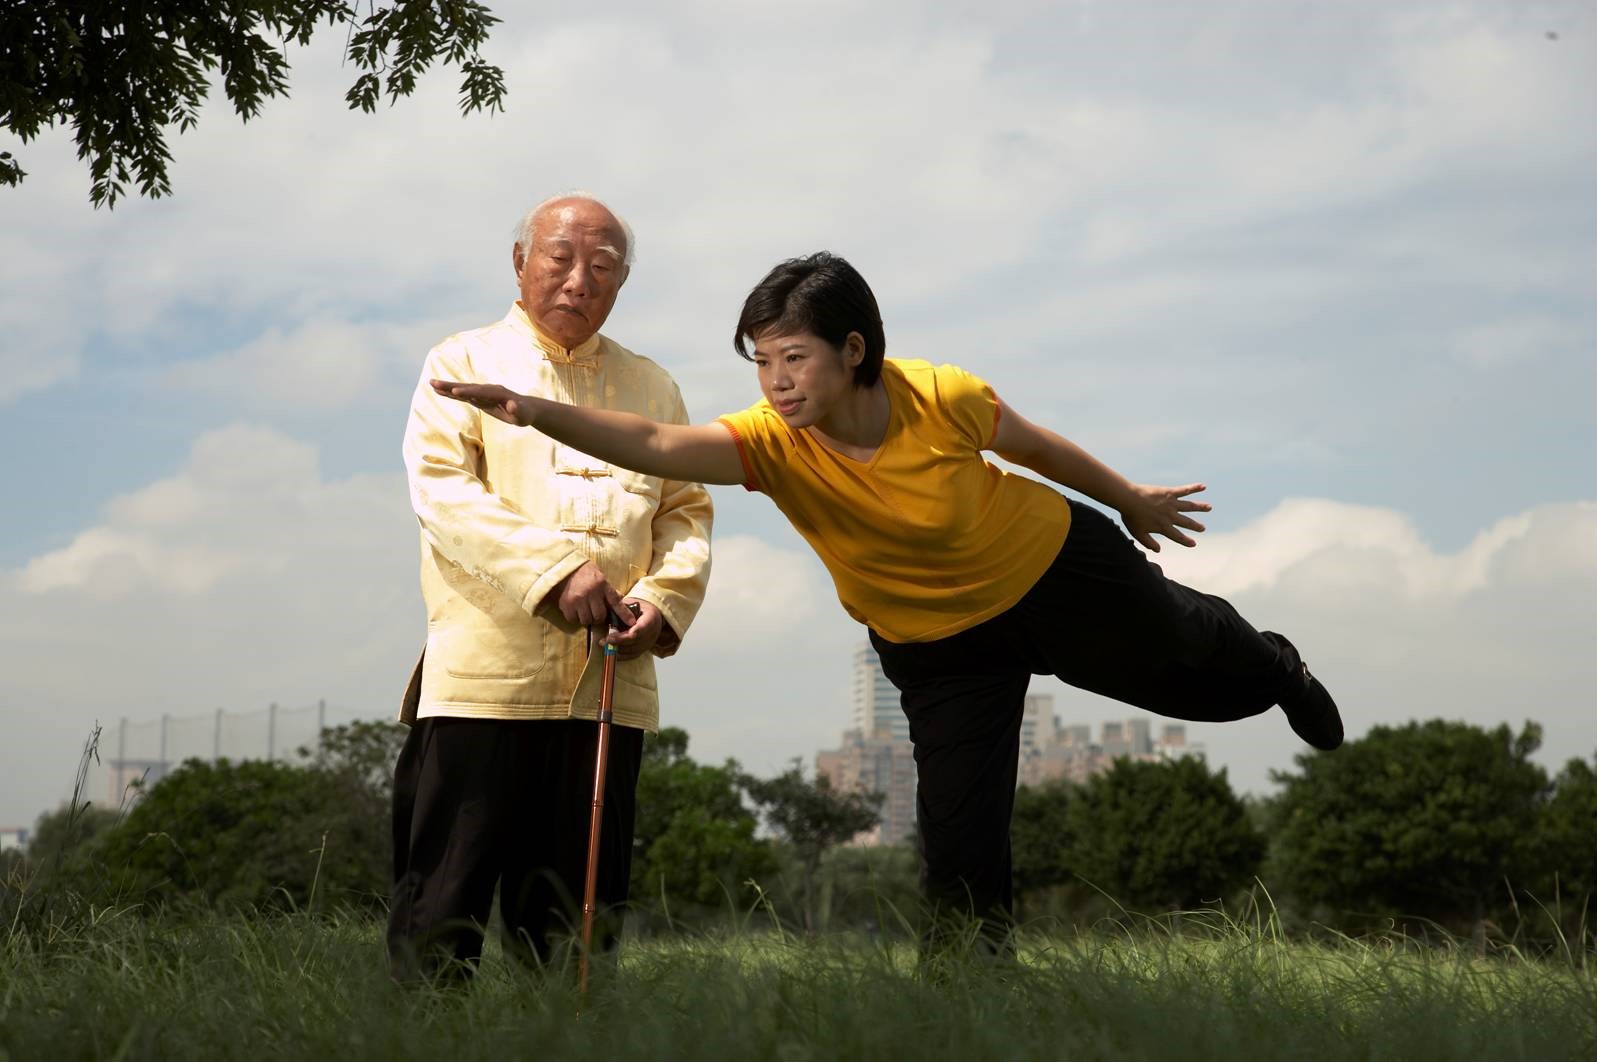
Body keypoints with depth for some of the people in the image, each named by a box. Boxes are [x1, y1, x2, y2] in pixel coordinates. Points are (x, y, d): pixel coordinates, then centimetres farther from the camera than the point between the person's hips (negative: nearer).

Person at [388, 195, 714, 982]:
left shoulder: (652, 389, 20)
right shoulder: (464, 365, 9)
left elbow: (687, 513, 17)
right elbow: (442, 488, -5)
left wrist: (662, 600, -5)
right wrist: (555, 569, -18)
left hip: (608, 683, 3)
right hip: (483, 673, -3)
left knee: (572, 925, 5)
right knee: (443, 898, -5)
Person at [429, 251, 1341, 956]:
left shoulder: (945, 401, -32)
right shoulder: (774, 444, -31)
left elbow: (1035, 445, -10)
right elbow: (660, 446, -48)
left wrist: (1132, 500, 7)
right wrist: (536, 413, -64)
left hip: (1059, 567, 0)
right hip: (935, 643, 1)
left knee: (1188, 658, 26)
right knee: (959, 843, -4)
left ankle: (1277, 669, 61)